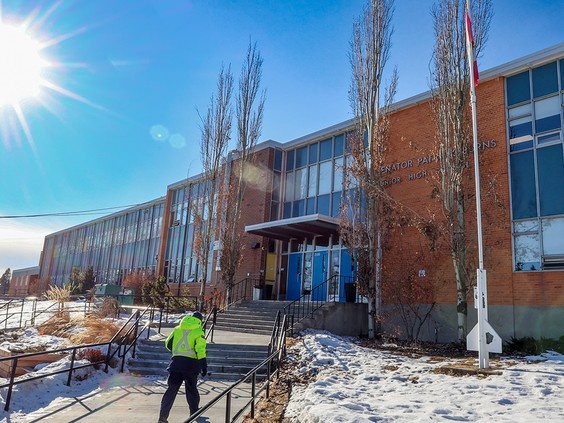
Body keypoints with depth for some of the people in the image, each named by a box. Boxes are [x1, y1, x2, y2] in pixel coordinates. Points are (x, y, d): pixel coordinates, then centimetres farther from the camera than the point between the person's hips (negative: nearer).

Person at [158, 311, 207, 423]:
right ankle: (194, 413, 26)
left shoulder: (177, 329, 10)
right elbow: (200, 350, -12)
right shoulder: (198, 332, -2)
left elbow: (168, 344, 15)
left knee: (171, 389, 7)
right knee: (191, 389, 15)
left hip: (176, 362, 2)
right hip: (191, 363, -2)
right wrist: (204, 366, -12)